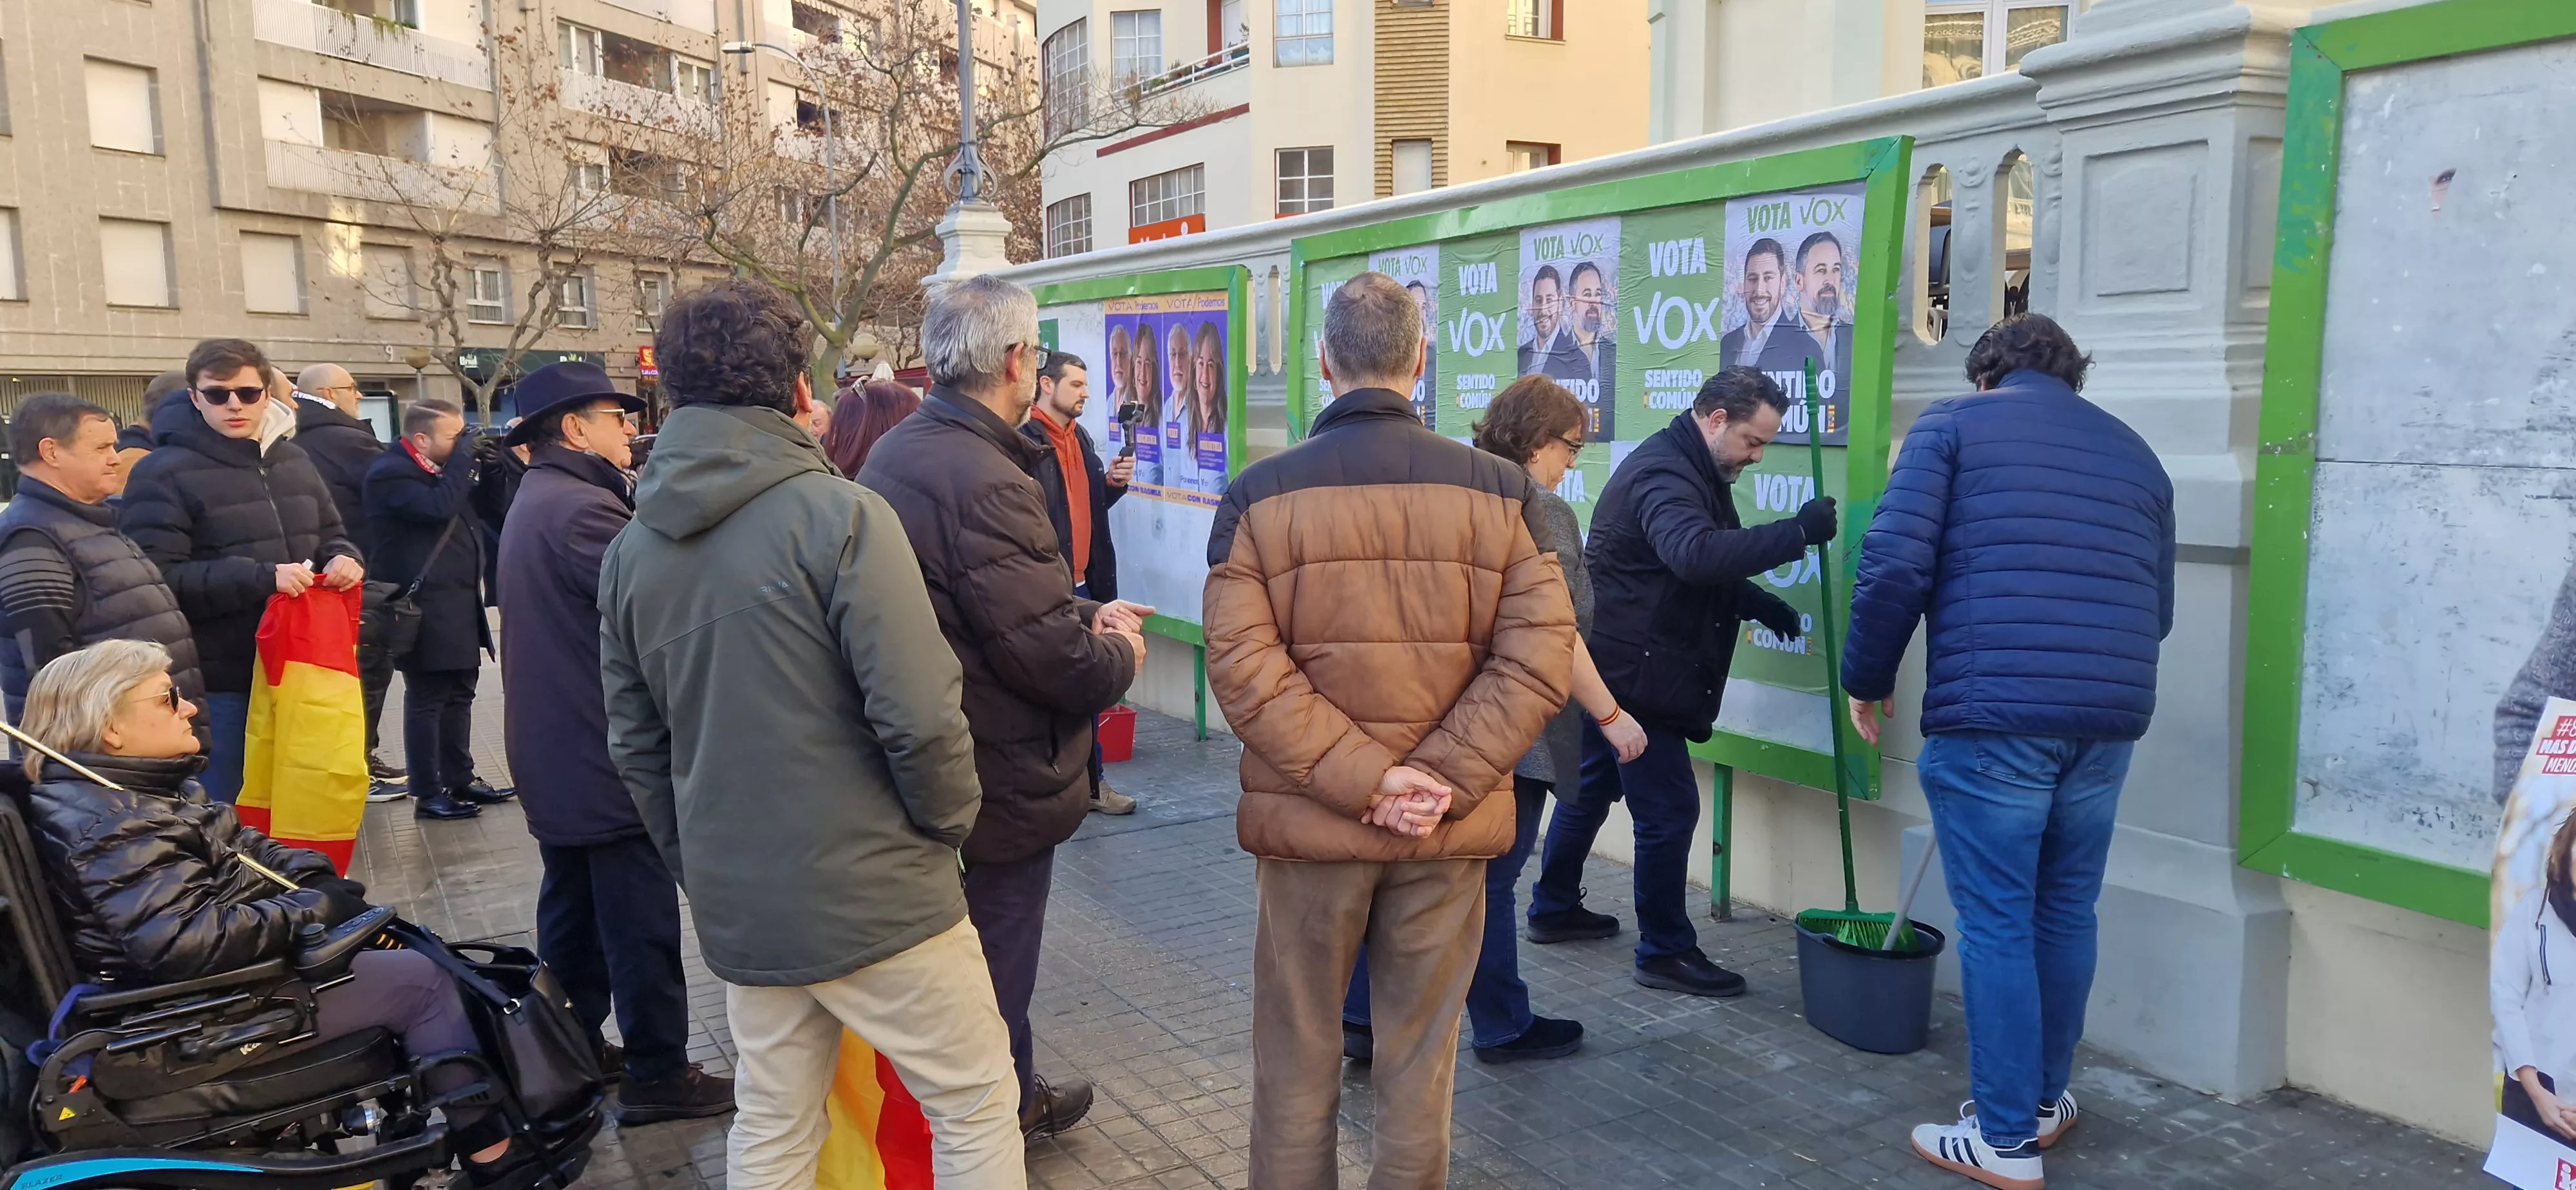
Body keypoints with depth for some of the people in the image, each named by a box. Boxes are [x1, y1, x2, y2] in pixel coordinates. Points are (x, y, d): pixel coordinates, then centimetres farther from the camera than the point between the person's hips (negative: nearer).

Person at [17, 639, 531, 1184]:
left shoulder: (150, 790, 8)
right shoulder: (109, 828, -25)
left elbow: (247, 849, 15)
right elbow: (187, 941, -35)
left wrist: (322, 882, -4)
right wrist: (316, 910, -24)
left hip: (237, 962, 11)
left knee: (403, 944, 14)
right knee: (420, 979, -7)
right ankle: (489, 1150, 4)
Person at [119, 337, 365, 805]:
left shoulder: (294, 460, 11)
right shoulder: (164, 474, -9)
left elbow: (331, 536, 20)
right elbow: (157, 580, -18)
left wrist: (344, 560, -4)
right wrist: (260, 578, -26)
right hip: (221, 682, -6)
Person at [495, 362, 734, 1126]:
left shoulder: (533, 504, 15)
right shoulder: (582, 508, -20)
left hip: (556, 753, 11)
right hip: (608, 756, -11)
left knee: (575, 908, 19)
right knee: (642, 921, -3)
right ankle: (657, 1075, 4)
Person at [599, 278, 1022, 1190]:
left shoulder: (630, 551, 5)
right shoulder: (839, 515, -16)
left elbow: (636, 747, 10)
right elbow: (920, 715, -20)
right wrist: (950, 821, -2)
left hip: (737, 907, 7)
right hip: (874, 892, -6)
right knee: (977, 1110, 9)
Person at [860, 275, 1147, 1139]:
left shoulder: (896, 454, 5)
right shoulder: (985, 481, -27)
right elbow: (1047, 655, -28)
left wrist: (1086, 615, 7)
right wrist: (1119, 657, -8)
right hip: (999, 788, -10)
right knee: (996, 974, 10)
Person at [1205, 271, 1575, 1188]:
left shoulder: (1260, 494, -5)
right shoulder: (1500, 489, -2)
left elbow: (1243, 666, -13)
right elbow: (1539, 657, -10)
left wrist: (1361, 779, -14)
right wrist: (1444, 781, -13)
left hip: (1309, 821, 0)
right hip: (1449, 831, 1)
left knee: (1296, 1053, 15)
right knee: (1420, 1055, 15)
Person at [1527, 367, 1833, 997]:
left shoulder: (1689, 469, 14)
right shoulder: (1663, 473, -21)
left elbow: (1697, 573, 23)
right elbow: (1695, 553, -40)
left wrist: (1754, 602, 7)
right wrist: (1798, 533, -36)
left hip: (1611, 665, 11)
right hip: (1631, 673, -11)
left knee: (1591, 785, 20)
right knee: (1669, 809, -4)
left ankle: (1554, 909, 35)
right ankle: (1665, 951, 7)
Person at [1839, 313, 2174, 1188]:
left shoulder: (1955, 422, 5)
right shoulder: (2134, 451, 20)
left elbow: (1895, 565, -8)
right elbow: (2157, 610, 22)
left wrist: (1866, 678, 4)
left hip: (1992, 716, -5)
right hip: (2108, 719, 6)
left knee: (1996, 924, 2)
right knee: (2066, 912, 18)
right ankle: (2047, 1099, 33)